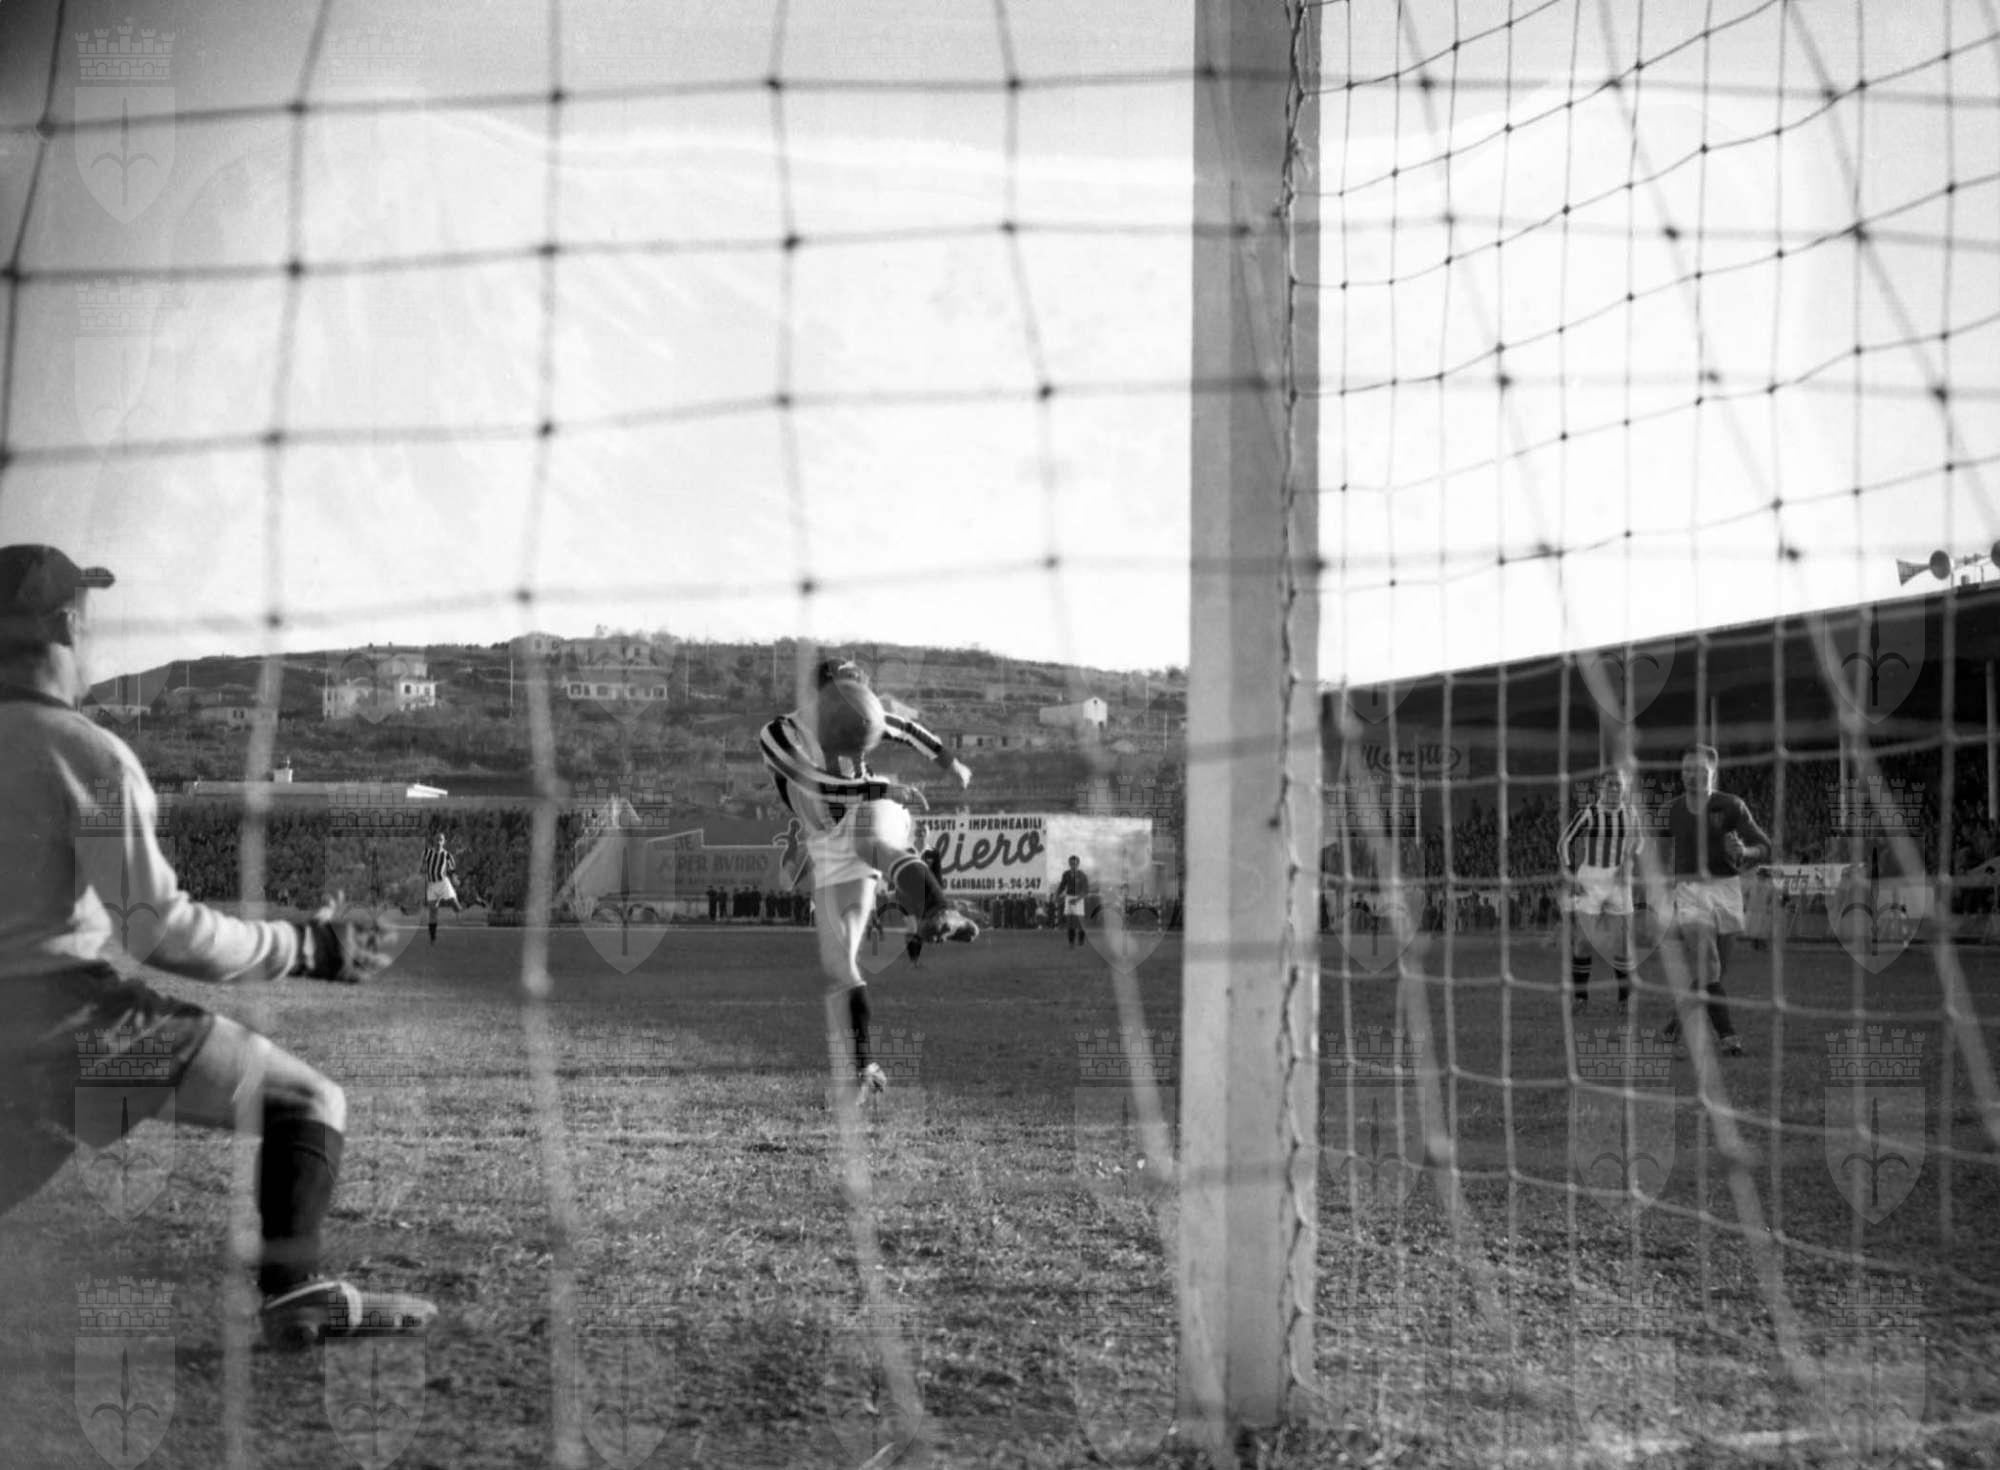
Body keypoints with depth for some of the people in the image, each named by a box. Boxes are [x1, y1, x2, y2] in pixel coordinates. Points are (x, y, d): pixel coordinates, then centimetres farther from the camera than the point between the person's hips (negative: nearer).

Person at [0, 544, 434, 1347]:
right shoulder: (86, 749, -11)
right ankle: (294, 1289, -12)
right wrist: (302, 948, -7)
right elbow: (157, 926, -16)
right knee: (308, 1099, 3)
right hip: (67, 1017, -6)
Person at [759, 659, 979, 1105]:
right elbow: (821, 786, -23)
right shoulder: (778, 737, -10)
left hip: (875, 816, -1)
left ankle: (939, 914, -69)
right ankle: (863, 1067, 9)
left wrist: (950, 762, 20)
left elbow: (905, 729, 18)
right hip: (832, 853, 1)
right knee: (838, 967, -2)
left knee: (874, 843, -41)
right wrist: (886, 788, -30)